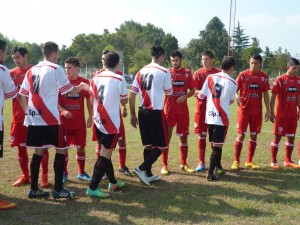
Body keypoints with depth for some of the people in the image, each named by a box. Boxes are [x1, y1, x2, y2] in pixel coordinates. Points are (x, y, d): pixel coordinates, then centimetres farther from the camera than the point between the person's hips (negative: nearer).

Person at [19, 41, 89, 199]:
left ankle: (34, 189, 16)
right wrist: (82, 86, 18)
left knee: (38, 152, 13)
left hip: (33, 118, 7)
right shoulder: (55, 69, -6)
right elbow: (70, 91, 0)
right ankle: (58, 189, 4)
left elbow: (22, 96, 13)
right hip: (50, 118, -6)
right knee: (61, 150, 4)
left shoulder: (31, 70, 13)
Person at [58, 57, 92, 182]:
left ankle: (81, 173, 21)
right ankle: (64, 173, 17)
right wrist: (63, 110, -19)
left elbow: (88, 100, 7)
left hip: (80, 121, 1)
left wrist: (90, 116, 1)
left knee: (81, 147, 8)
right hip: (64, 121, -1)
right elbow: (55, 100, -2)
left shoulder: (84, 82, 0)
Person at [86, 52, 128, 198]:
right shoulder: (119, 79, -10)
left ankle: (112, 182, 29)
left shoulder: (95, 78, 5)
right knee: (105, 154, -2)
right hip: (111, 122, -6)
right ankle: (93, 188, -5)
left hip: (98, 121, 6)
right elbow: (124, 101, 0)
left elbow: (92, 99, 14)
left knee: (105, 152, 17)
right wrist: (125, 98, 21)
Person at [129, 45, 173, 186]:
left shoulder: (141, 71, 8)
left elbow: (132, 95, 7)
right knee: (162, 145, 5)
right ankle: (142, 168, -7)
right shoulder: (164, 72, -7)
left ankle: (148, 174, 22)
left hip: (142, 111, 6)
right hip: (156, 112, -6)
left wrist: (132, 114, 14)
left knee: (148, 144, 16)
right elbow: (169, 92, 6)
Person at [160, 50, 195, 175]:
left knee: (184, 137, 9)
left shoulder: (187, 73, 5)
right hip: (169, 110, -2)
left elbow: (192, 90, 7)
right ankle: (164, 165, 7)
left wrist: (185, 96, -12)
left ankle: (183, 164, 20)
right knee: (166, 137, 0)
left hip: (183, 110, 2)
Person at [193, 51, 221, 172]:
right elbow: (194, 91, 3)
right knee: (201, 135, 5)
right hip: (201, 108, 1)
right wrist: (201, 92, -18)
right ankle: (201, 163, 13)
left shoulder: (219, 73, 2)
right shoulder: (198, 73, 5)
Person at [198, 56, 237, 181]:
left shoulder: (210, 77, 1)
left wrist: (197, 93, 26)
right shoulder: (233, 83, -5)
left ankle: (218, 168, 31)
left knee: (214, 144, 17)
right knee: (217, 146, 0)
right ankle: (210, 173, -1)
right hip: (222, 117, -4)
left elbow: (202, 96, 3)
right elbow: (231, 101, 8)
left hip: (210, 116, 4)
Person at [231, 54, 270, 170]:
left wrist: (268, 110, 3)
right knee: (241, 134, -4)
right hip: (244, 110, -3)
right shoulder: (242, 75, -5)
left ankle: (249, 161, 18)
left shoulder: (264, 76, 2)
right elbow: (235, 90, -3)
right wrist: (237, 96, -26)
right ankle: (236, 161, 7)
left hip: (257, 111, 3)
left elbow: (265, 94, 7)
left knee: (254, 135, 7)